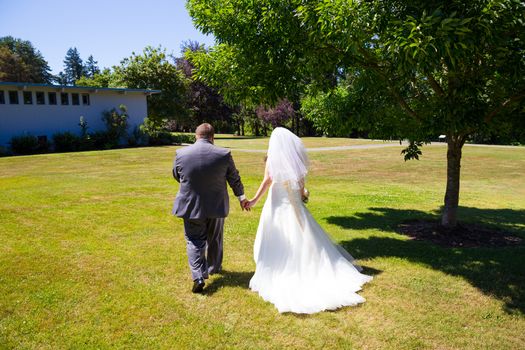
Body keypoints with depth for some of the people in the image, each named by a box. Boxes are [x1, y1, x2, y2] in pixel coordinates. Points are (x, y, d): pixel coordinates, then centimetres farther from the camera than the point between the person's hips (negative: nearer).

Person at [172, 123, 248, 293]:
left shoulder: (181, 154, -9)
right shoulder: (224, 154, -10)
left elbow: (176, 176, 7)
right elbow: (234, 179, 2)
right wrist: (241, 196, 19)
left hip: (191, 206, -1)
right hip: (216, 206, 1)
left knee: (195, 242, 7)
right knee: (215, 239, 20)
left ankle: (198, 277, -5)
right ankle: (214, 267, 38)